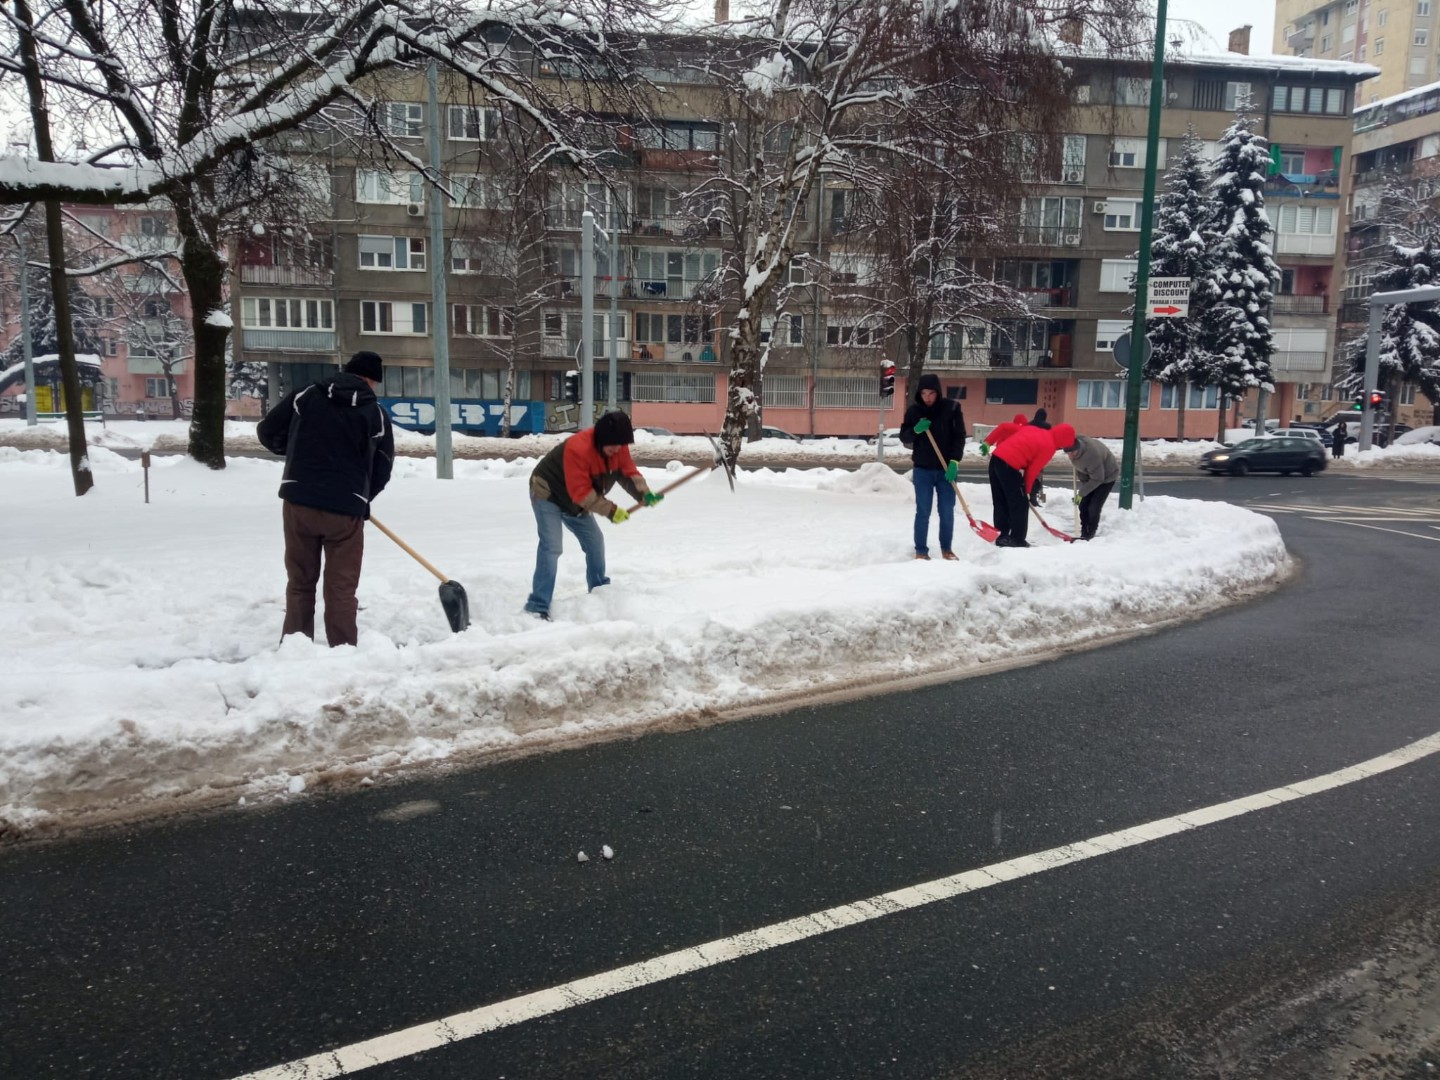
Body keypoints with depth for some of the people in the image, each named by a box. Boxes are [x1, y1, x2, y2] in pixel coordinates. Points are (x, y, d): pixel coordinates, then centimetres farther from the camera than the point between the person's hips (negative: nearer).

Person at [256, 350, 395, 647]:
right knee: (341, 589, 5)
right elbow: (382, 470, 4)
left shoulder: (304, 395, 6)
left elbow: (268, 432, 10)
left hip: (299, 502, 2)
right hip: (346, 509, -2)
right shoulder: (376, 414, 2)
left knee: (300, 582, 14)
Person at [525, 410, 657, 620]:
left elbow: (629, 473, -7)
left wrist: (644, 494, -26)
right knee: (552, 547, -20)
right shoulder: (578, 449, -36)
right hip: (548, 494, -8)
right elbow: (581, 492, -35)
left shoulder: (618, 447, -11)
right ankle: (538, 606, -19)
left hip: (575, 500, 8)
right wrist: (610, 510, -35)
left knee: (595, 542, 11)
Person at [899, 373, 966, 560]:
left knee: (947, 512, 6)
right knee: (923, 512, 2)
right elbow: (904, 437, 1)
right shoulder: (914, 410, -1)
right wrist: (915, 430, -20)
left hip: (946, 469, 0)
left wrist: (954, 462, -15)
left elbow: (959, 437, -4)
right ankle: (921, 551, 9)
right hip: (922, 469, 0)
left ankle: (946, 549, 20)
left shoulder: (952, 408, -4)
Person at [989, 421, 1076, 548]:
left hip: (996, 457, 9)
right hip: (1009, 465, -8)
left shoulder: (1033, 429, 22)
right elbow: (1033, 470, 0)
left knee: (1001, 502, 17)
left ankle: (1002, 536, 23)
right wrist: (1027, 491, 12)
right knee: (1020, 504, 4)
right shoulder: (1049, 447, -1)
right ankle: (1017, 540, 8)